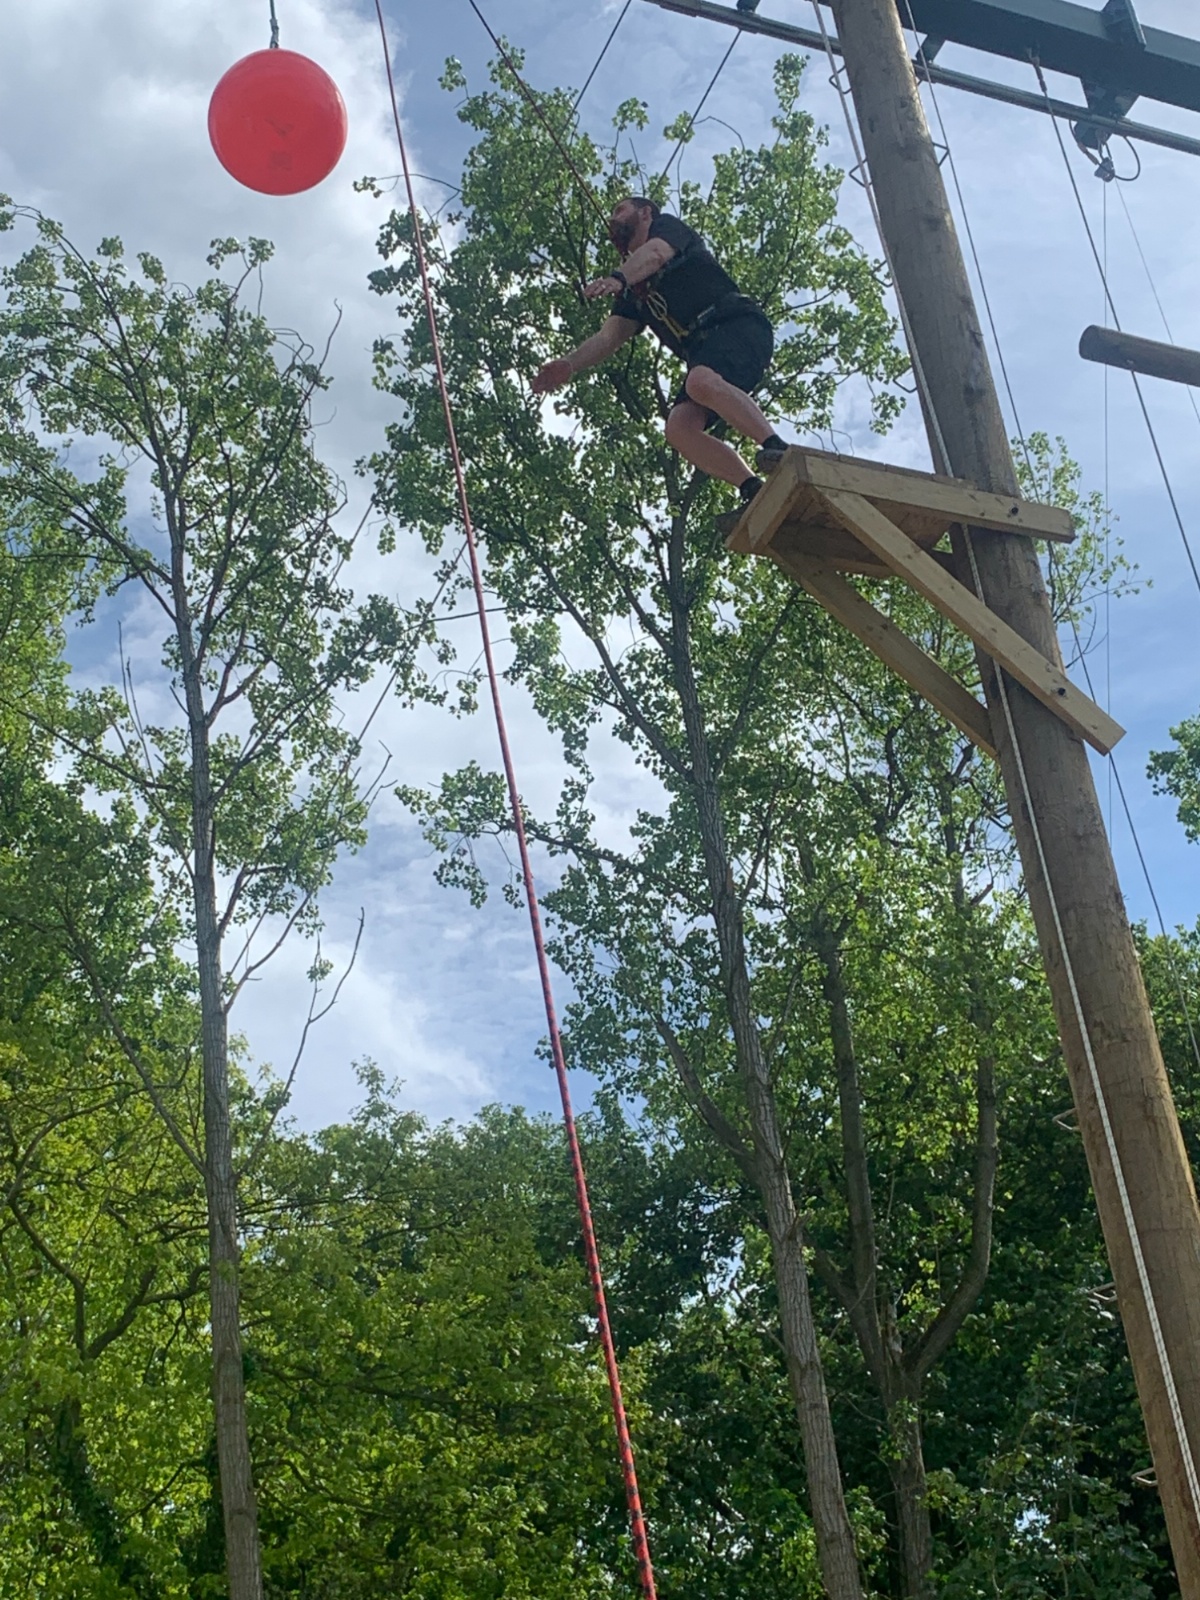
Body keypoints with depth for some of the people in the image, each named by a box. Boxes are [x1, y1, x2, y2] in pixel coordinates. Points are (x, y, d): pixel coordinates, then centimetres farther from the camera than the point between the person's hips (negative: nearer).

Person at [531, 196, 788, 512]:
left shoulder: (668, 227, 12)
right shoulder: (633, 292, 28)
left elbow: (655, 253, -12)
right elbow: (609, 335, 15)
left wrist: (616, 278, -34)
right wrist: (569, 364, -4)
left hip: (738, 324, -6)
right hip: (702, 349, 7)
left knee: (702, 381, -37)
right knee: (679, 428, -19)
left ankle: (778, 449, -40)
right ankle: (754, 491, -23)